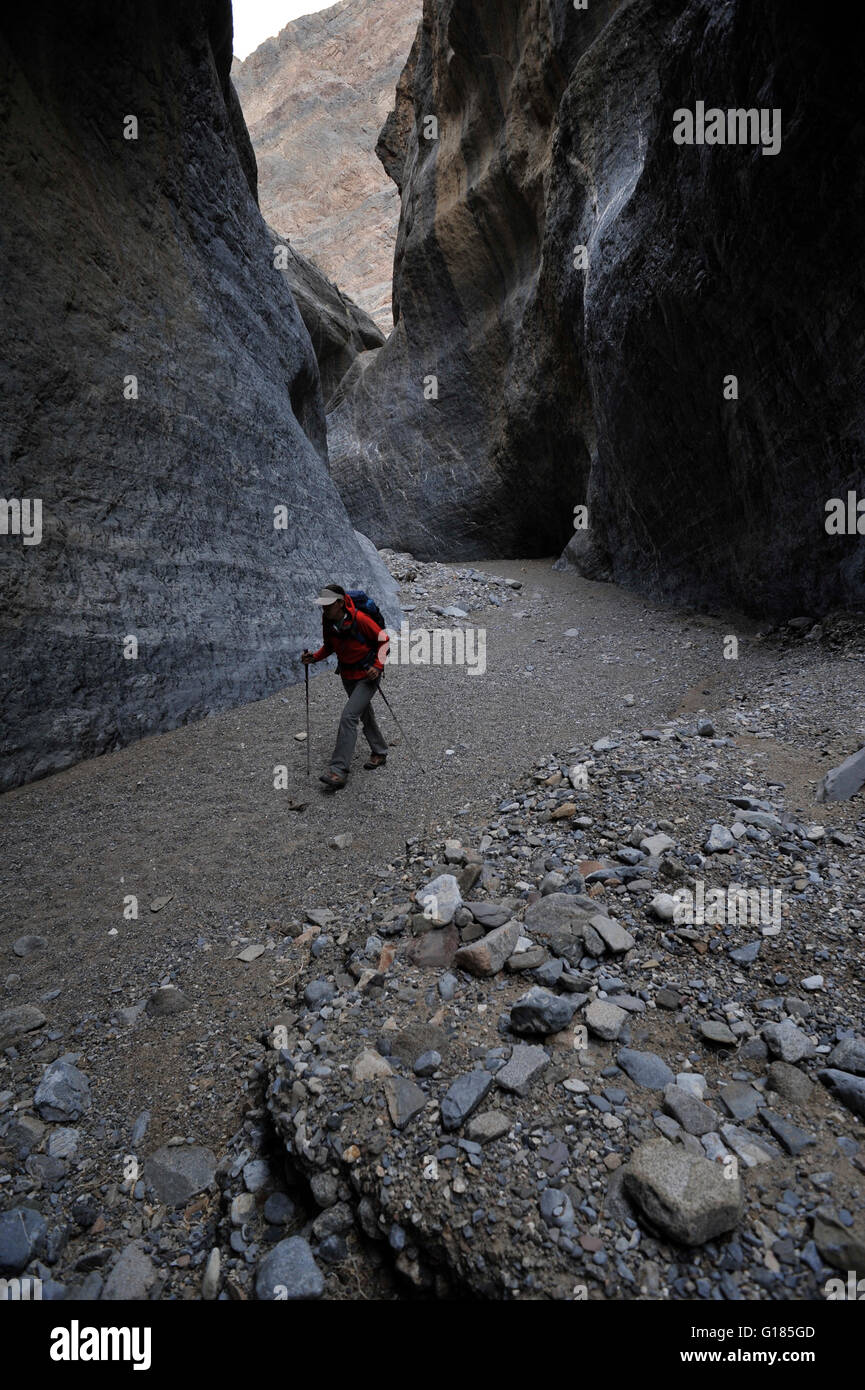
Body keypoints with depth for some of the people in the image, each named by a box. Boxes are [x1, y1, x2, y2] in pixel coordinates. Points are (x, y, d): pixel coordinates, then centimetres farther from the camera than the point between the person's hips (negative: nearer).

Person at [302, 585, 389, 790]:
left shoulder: (360, 619, -24)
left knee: (349, 716, -18)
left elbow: (384, 640, -14)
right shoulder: (327, 621, -5)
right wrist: (314, 657, -7)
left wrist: (378, 666, -24)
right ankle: (379, 754, 41)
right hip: (347, 675, 7)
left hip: (367, 675, -7)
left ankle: (339, 770, -17)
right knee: (365, 715, 21)